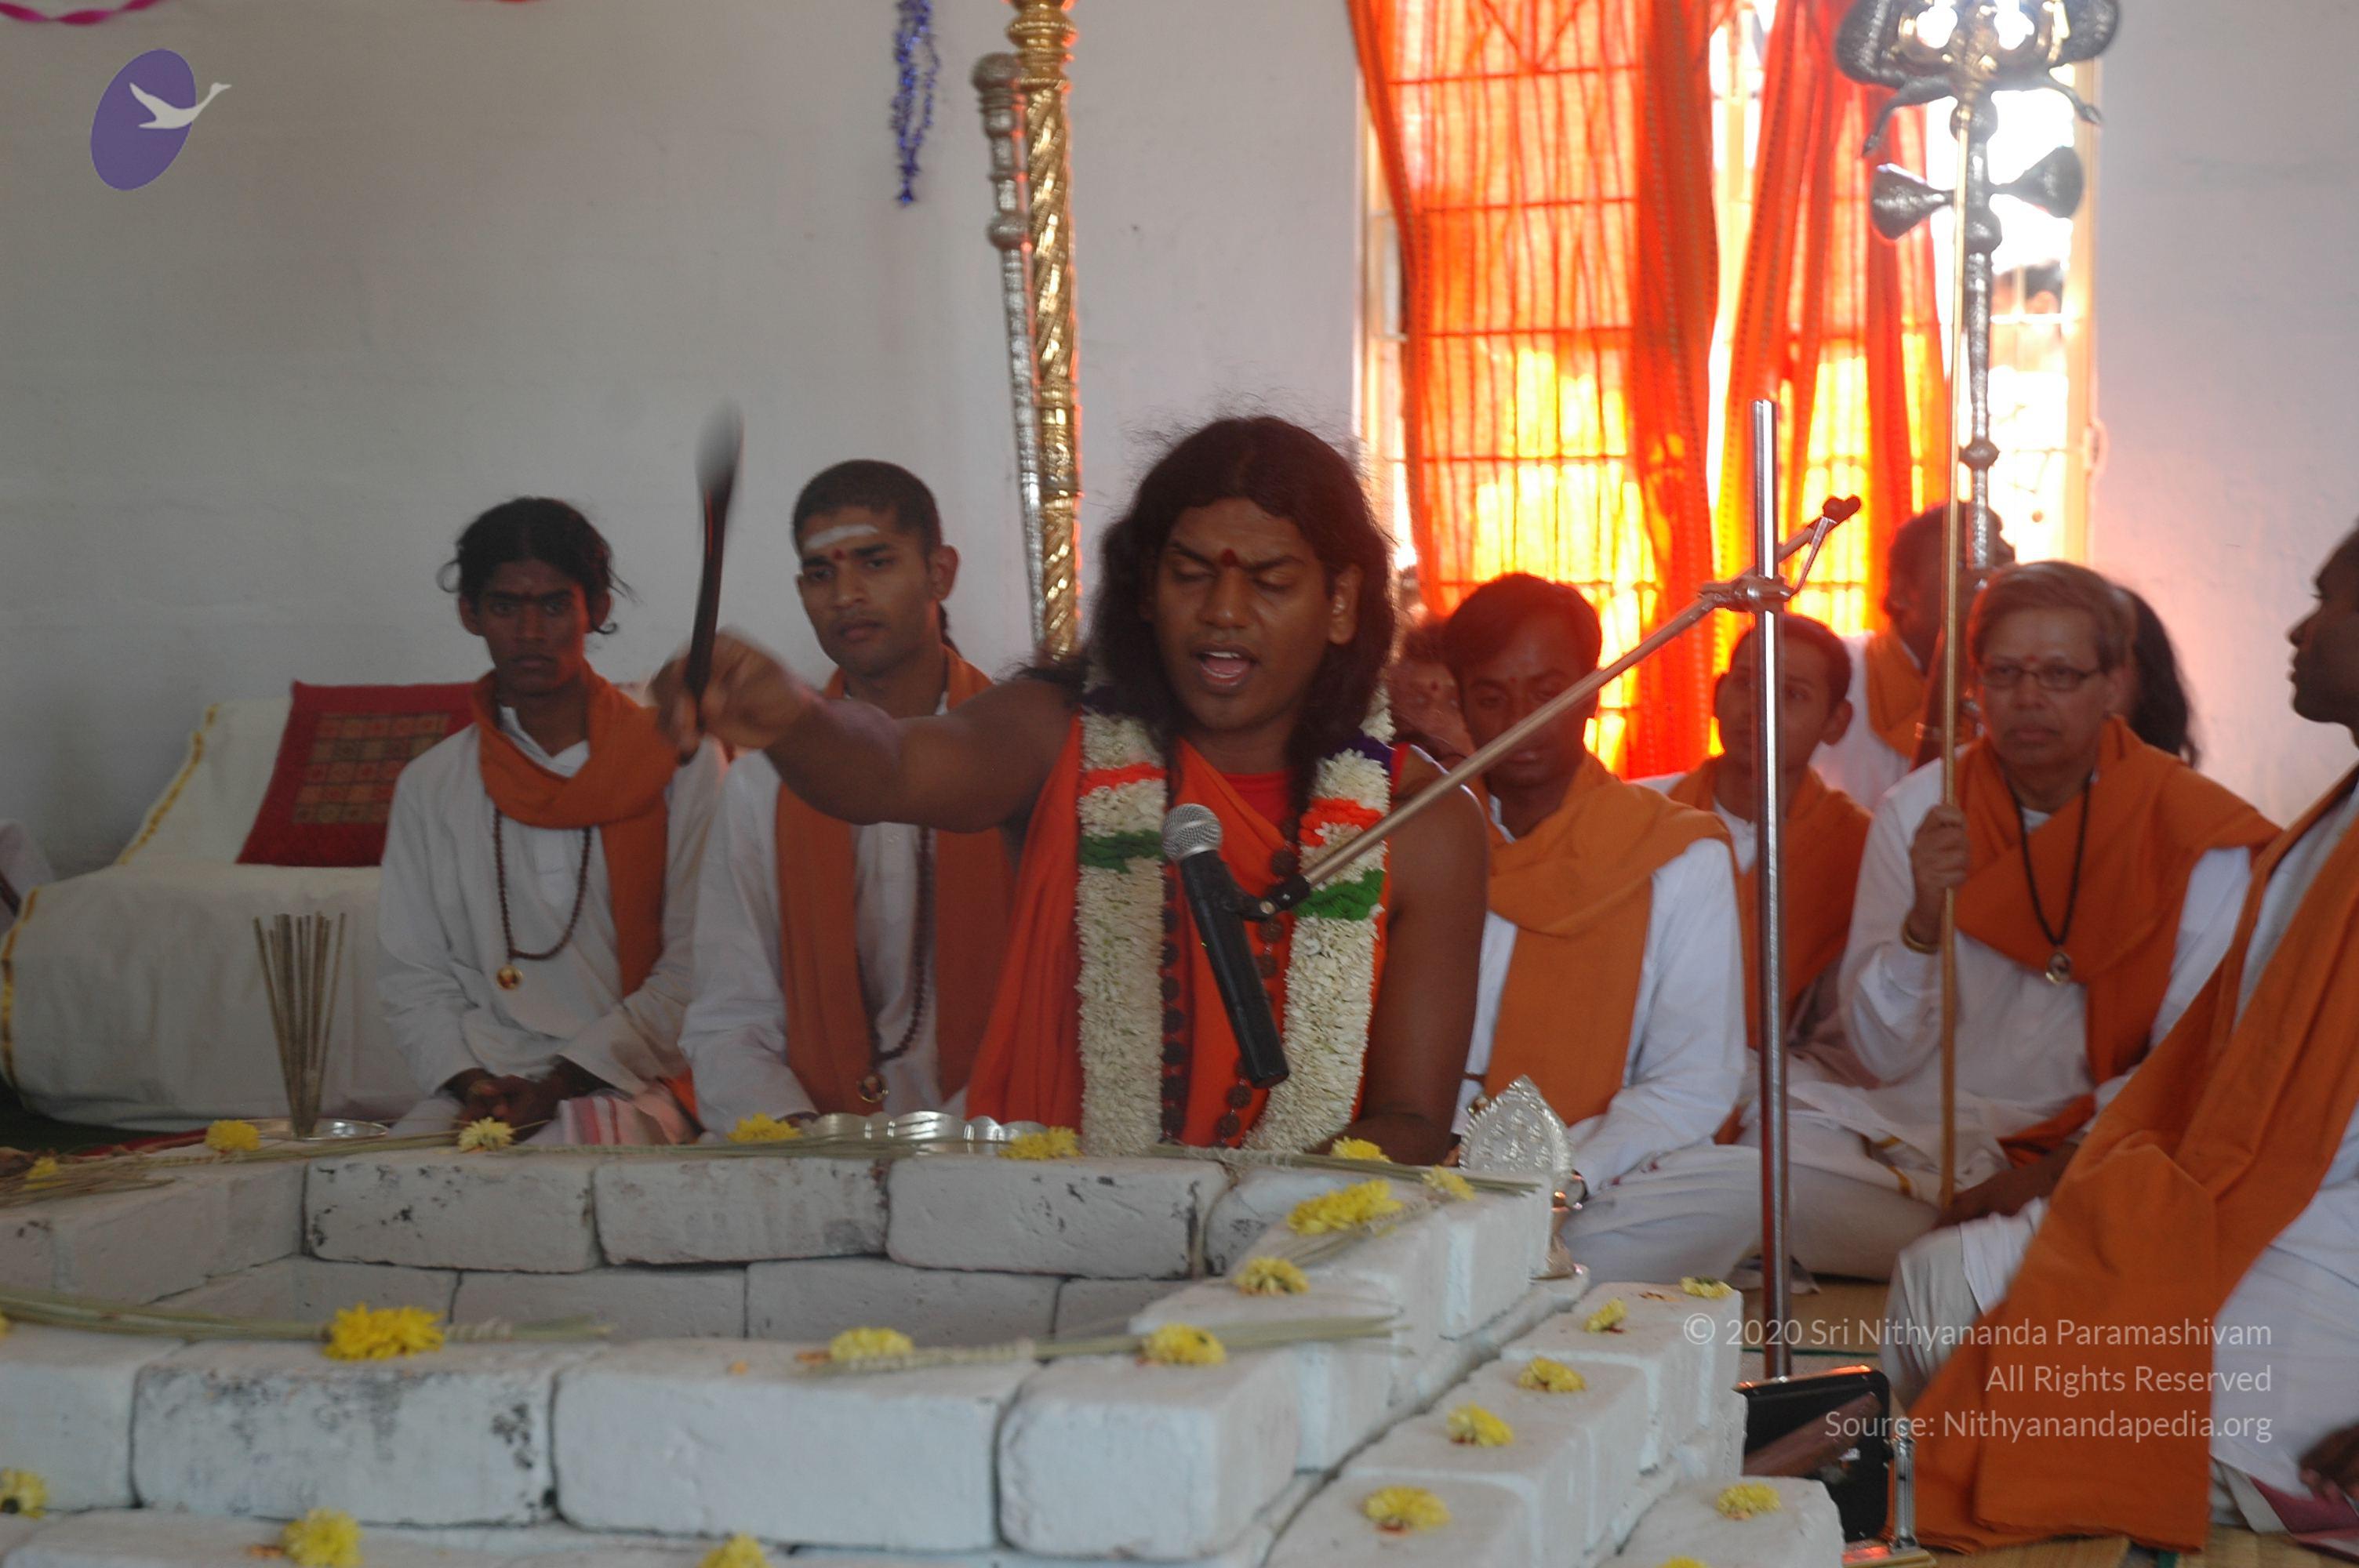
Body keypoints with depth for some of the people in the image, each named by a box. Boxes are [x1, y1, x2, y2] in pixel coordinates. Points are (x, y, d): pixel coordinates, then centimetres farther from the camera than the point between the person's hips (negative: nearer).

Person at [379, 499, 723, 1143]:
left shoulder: (684, 766, 4)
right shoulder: (430, 786, 15)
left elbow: (694, 972, -2)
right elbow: (410, 975, 12)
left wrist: (565, 1082, -10)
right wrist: (470, 1082, -7)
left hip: (628, 1084, -3)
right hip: (477, 1084, 3)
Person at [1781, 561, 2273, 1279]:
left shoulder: (2194, 835, -3)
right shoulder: (1917, 811, 5)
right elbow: (1882, 1055, 2)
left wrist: (2058, 1167, -19)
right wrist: (1924, 921, -17)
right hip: (1916, 1133, 4)